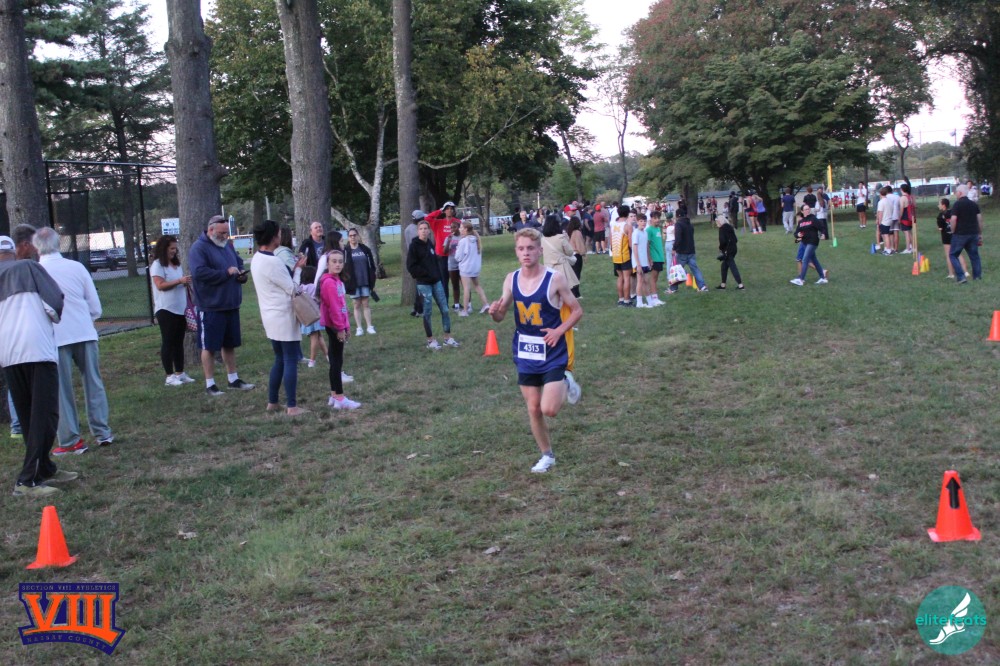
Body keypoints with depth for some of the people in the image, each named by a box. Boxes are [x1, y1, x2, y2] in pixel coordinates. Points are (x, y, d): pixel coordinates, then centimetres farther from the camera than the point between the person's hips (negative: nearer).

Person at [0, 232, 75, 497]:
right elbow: (55, 301, -3)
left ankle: (44, 470, 24)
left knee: (27, 417, 16)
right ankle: (27, 480, -11)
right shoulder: (28, 267, 5)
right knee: (44, 415, -4)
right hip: (37, 348, -5)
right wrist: (53, 317, 17)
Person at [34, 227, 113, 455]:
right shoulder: (76, 267, 0)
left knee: (62, 389, 6)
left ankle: (70, 441, 9)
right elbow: (95, 308, 5)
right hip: (84, 333, 2)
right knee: (93, 383, 13)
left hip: (55, 338, -2)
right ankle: (102, 433, 16)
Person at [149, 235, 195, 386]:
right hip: (166, 310, -7)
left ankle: (180, 373, 16)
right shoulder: (157, 265, -7)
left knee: (179, 342, 10)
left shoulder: (177, 264, 15)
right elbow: (160, 285, -17)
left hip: (180, 309, 7)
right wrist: (179, 281, -23)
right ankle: (170, 376, -1)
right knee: (168, 342, -3)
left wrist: (187, 283, 4)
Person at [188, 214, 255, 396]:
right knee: (209, 346, 1)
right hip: (210, 307, -7)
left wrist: (242, 274, -1)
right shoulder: (199, 248, -13)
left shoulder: (228, 245, 12)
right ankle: (210, 384, 9)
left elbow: (239, 263, 23)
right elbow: (199, 272, -25)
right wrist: (226, 273, -20)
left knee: (230, 344, 16)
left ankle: (234, 379, 26)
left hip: (231, 305, 7)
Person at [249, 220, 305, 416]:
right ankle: (292, 406, 1)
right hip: (284, 317, -9)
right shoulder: (272, 262, -20)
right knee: (291, 361, -2)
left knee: (280, 360, 18)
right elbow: (292, 289, -14)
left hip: (270, 317, 9)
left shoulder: (256, 259, 8)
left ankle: (272, 402, 21)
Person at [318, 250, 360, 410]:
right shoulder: (329, 282, -17)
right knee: (337, 361, -6)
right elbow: (333, 307, -20)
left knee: (335, 361, 13)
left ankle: (334, 396, 19)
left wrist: (346, 326, 17)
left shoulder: (338, 281, 14)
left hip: (338, 325, 10)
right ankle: (339, 398, -3)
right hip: (334, 326, -10)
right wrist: (340, 327, -18)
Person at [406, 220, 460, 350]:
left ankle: (448, 338, 13)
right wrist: (426, 274, -14)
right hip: (423, 283, -6)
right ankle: (431, 340, 11)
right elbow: (411, 266, -12)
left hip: (436, 281, 6)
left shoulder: (430, 244, 10)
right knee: (427, 312, 0)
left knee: (444, 309, 5)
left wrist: (438, 274, 7)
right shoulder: (414, 246, -8)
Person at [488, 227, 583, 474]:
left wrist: (559, 331, -18)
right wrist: (495, 312, -18)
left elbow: (577, 310, -4)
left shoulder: (554, 279, -14)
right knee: (533, 410, 10)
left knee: (549, 409, -12)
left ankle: (566, 384, 20)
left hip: (553, 353, -4)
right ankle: (547, 456, 29)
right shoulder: (511, 279, -2)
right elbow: (501, 316, 6)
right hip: (525, 354, 4)